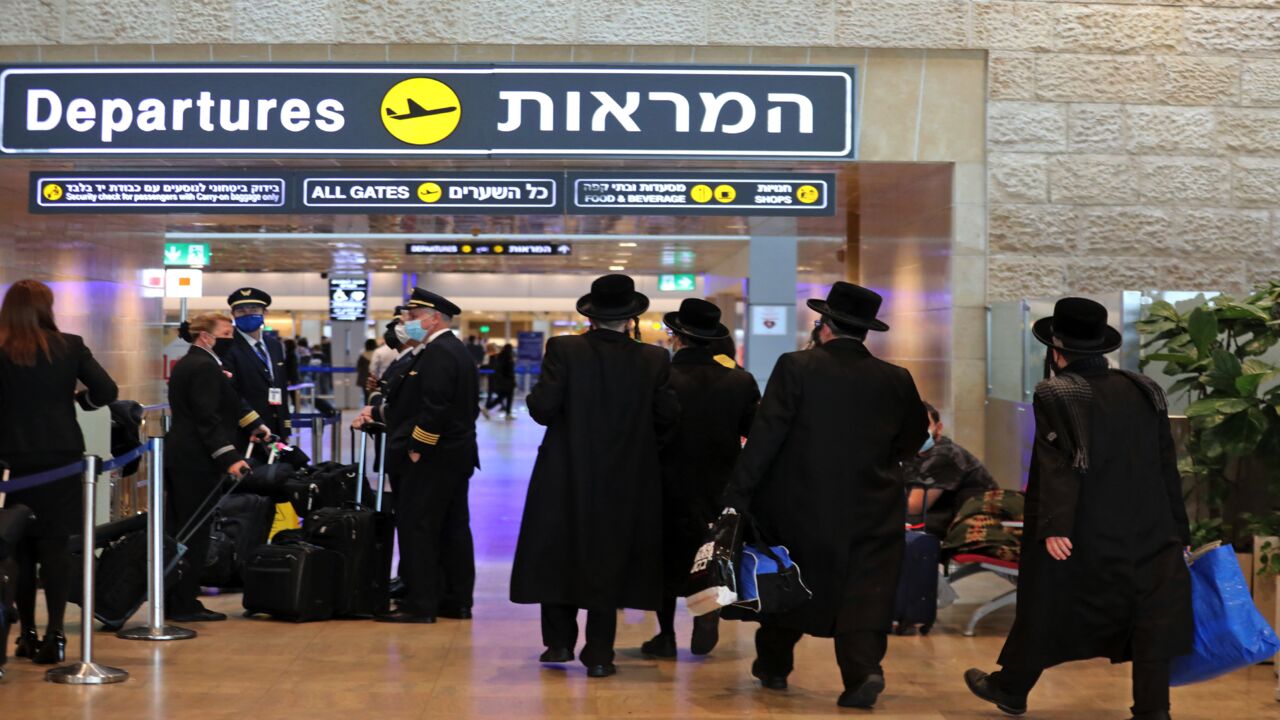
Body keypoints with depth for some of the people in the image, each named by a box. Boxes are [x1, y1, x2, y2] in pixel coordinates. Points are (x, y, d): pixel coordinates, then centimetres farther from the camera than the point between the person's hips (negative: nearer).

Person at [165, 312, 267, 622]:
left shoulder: (186, 364, 18)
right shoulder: (205, 367, -14)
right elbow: (208, 419, -21)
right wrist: (229, 457, -25)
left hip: (179, 457, 10)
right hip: (197, 461, -10)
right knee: (195, 533, -5)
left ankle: (174, 602, 19)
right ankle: (185, 604, -1)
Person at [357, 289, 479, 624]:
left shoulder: (437, 354, -16)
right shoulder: (458, 351, 17)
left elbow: (434, 408, -25)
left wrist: (416, 448, -19)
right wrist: (378, 412, 18)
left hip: (431, 459, -10)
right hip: (457, 455, 10)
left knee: (417, 529, -5)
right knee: (453, 529, 12)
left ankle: (420, 604, -3)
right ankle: (457, 601, 17)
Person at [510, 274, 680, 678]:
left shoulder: (564, 350, -11)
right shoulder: (654, 360, -6)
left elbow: (543, 408, -16)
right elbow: (667, 417, -3)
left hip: (567, 476, -1)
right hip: (626, 481, 1)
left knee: (557, 556, 16)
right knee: (608, 561, 10)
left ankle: (559, 642, 21)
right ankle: (599, 655, 11)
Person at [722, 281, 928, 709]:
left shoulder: (796, 368, -10)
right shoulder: (896, 380, -1)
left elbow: (765, 436, -13)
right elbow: (914, 437, 14)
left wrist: (738, 494, -11)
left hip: (799, 506, 0)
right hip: (871, 513, 1)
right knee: (865, 594, 2)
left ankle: (774, 665, 32)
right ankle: (863, 671, -17)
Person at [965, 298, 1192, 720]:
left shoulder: (1055, 395, -7)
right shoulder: (1144, 392, 8)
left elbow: (1059, 465, -17)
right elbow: (1167, 467, 9)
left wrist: (1053, 526, -20)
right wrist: (1178, 533, 13)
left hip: (1082, 534, -3)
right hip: (1148, 534, 3)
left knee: (1046, 606, 11)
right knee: (1152, 613, 4)